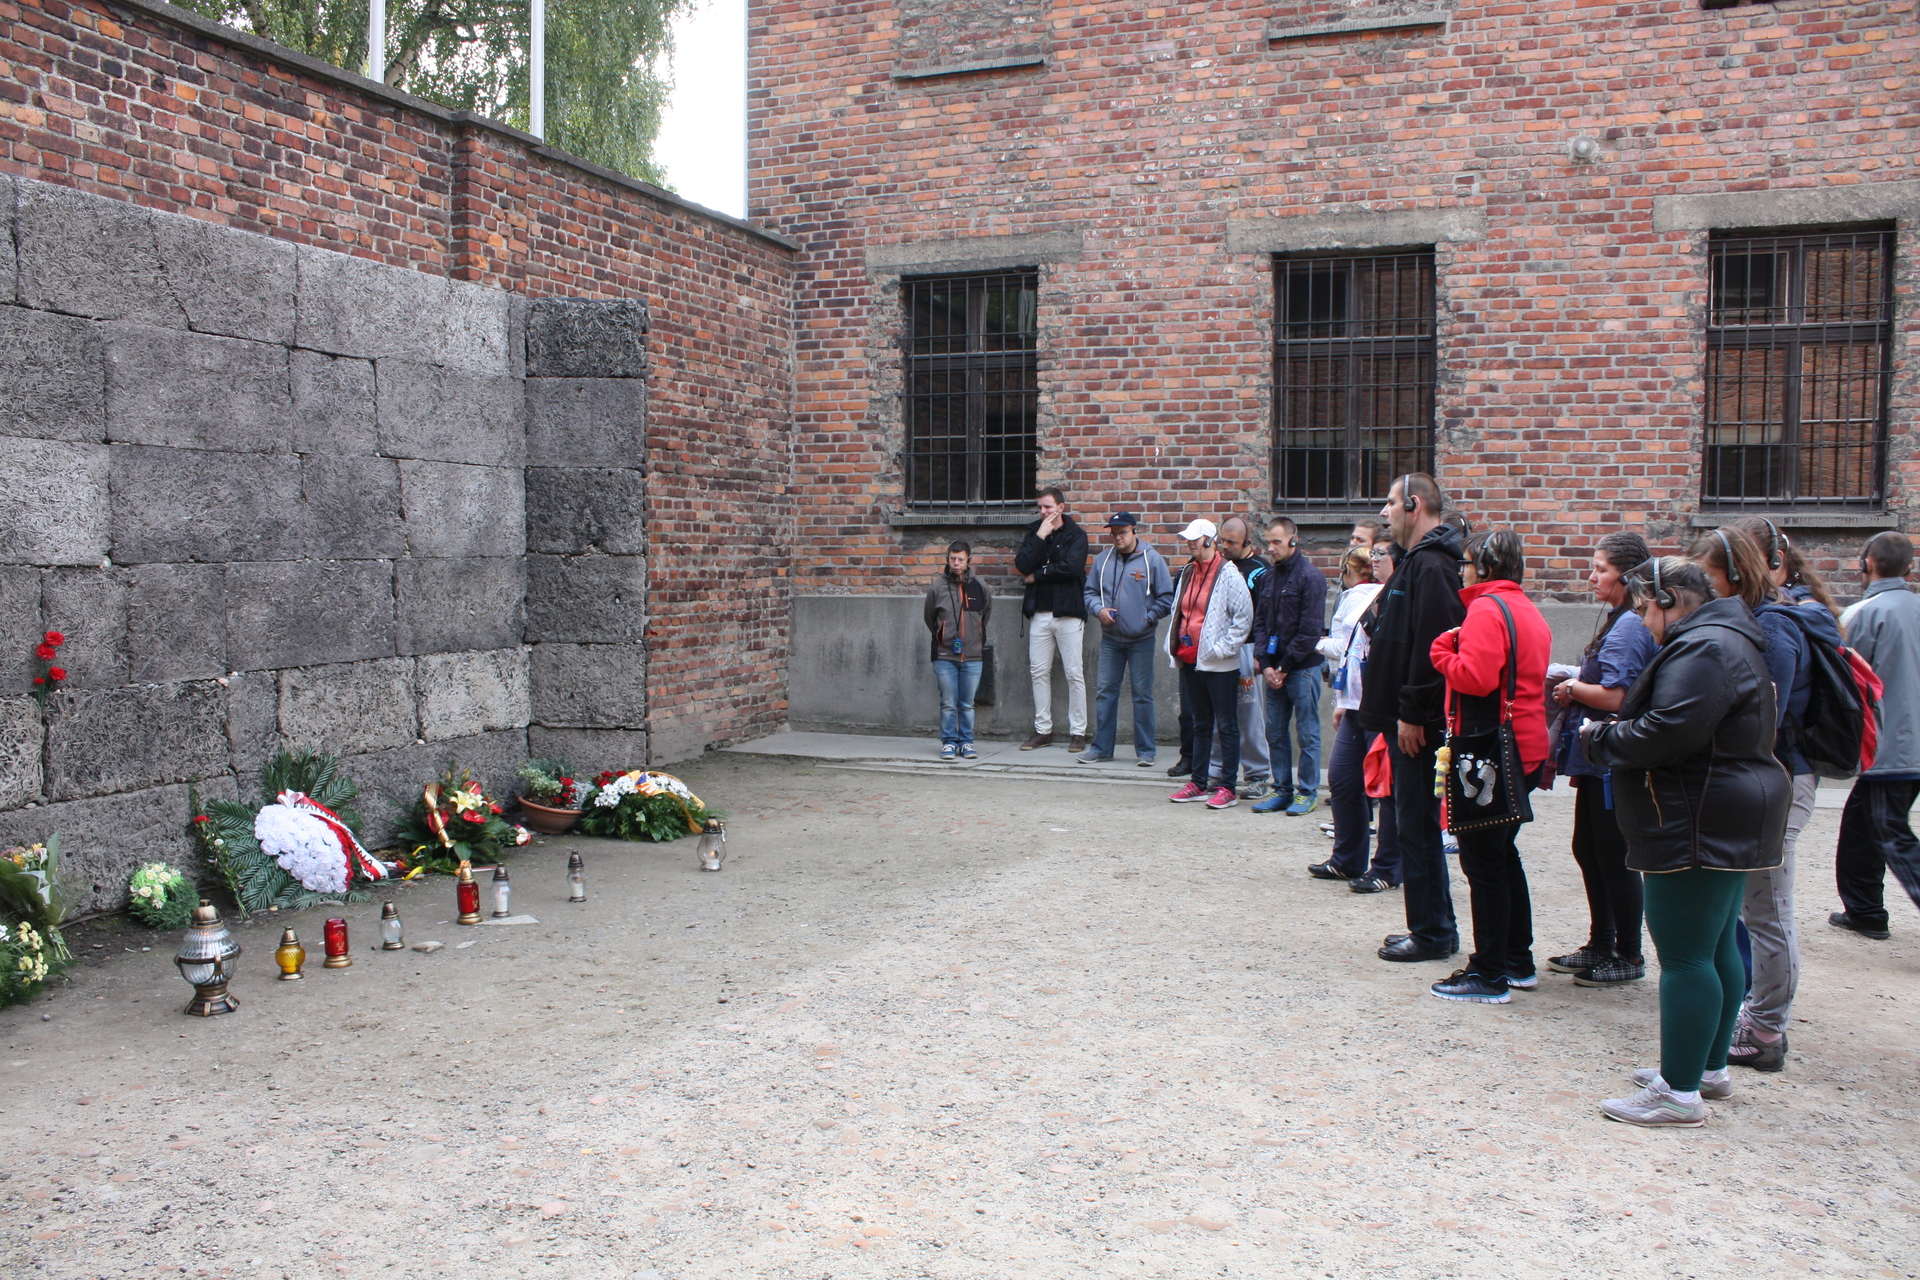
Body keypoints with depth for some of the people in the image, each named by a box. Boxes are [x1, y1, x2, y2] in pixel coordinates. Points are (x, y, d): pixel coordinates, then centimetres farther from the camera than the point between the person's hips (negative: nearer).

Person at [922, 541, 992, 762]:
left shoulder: (980, 587, 1)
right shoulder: (937, 587, -3)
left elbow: (986, 615, 17)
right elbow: (929, 617, 10)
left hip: (972, 657, 1)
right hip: (944, 656, -1)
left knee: (967, 704, 7)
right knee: (948, 704, 2)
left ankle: (966, 742, 17)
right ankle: (948, 742, 11)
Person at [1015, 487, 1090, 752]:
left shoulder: (1075, 534, 0)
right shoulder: (1033, 532, 12)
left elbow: (1072, 566, -17)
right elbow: (1022, 565, -3)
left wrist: (1037, 575, -7)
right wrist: (1040, 536, -9)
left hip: (1068, 613, -4)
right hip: (1039, 613, 4)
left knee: (1074, 674, -3)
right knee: (1039, 672, 5)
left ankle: (1078, 732, 3)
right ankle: (1043, 730, 14)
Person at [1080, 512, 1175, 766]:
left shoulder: (1152, 559, -3)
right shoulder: (1103, 559, 6)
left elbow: (1166, 598, -1)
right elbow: (1091, 591, 13)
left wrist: (1148, 618, -10)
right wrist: (1099, 609, -5)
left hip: (1141, 640, -3)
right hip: (1110, 639, 3)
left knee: (1142, 695, 2)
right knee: (1104, 691, 5)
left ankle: (1145, 750, 12)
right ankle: (1101, 747, 14)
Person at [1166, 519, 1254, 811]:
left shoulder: (1228, 575, -11)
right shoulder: (1187, 573, 12)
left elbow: (1244, 616, -14)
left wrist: (1222, 648, -14)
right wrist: (1174, 644, 13)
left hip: (1219, 666, -8)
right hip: (1190, 662, 8)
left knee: (1227, 725, 1)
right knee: (1200, 724, 15)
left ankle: (1227, 787, 4)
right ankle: (1199, 783, 21)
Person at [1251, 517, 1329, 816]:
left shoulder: (1311, 577, -9)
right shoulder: (1268, 577, 12)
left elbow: (1310, 629, -13)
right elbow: (1260, 622, 11)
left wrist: (1284, 666, -11)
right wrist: (1265, 664, -2)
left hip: (1302, 668, -6)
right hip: (1273, 669, 6)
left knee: (1307, 733, 1)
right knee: (1275, 732, 10)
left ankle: (1307, 793, 8)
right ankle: (1282, 790, 19)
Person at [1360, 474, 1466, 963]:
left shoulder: (1431, 565, -15)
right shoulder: (1418, 561, 17)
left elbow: (1430, 645, -23)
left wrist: (1412, 713, -22)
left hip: (1417, 724, -10)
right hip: (1408, 717, 10)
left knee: (1417, 825, -3)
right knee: (1416, 824, 15)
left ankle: (1431, 934, 6)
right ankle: (1435, 928, 23)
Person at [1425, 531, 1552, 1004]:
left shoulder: (1486, 610, -14)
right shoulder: (1529, 611, 15)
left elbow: (1475, 677, -26)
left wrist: (1443, 652, -9)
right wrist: (1458, 652, 10)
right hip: (1526, 750, 10)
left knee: (1483, 861, -3)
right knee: (1503, 854, 19)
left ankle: (1489, 975, 2)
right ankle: (1518, 961, 27)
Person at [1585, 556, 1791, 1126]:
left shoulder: (1701, 649, -18)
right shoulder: (1727, 641, 18)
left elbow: (1667, 733, -28)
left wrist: (1601, 737, -11)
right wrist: (1615, 731, 9)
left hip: (1700, 827, -11)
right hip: (1727, 824, 11)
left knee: (1684, 955, -7)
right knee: (1716, 947, 18)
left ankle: (1679, 1091, -1)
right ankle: (1709, 1066, 29)